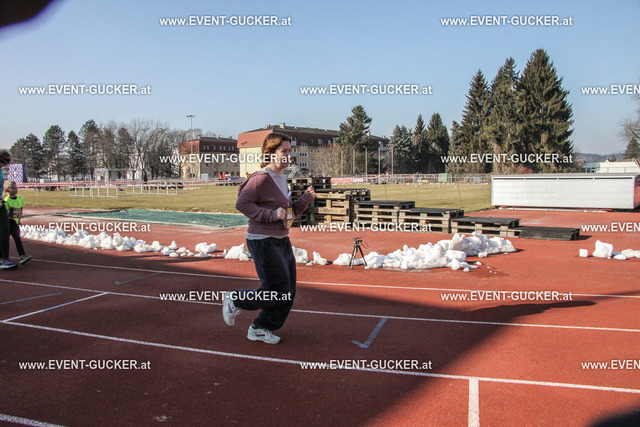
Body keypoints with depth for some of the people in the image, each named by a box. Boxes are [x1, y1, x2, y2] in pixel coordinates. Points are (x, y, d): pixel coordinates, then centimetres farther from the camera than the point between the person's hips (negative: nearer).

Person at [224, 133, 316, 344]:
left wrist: (305, 198, 5)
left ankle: (259, 329, 26)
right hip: (263, 241, -9)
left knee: (288, 293, 10)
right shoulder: (262, 178, -15)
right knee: (278, 291, -8)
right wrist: (271, 214, -25)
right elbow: (242, 203, -21)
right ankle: (235, 299, 15)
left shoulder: (281, 179, 14)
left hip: (282, 241, 10)